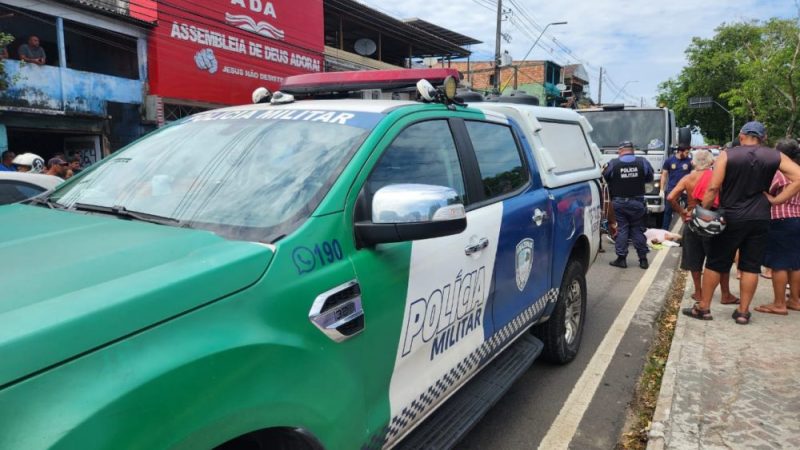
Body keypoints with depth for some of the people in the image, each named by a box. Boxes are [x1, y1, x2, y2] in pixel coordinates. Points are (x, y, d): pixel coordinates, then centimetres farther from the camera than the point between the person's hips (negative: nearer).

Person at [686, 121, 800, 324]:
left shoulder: (727, 155, -5)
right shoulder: (776, 157, 3)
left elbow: (713, 188, -12)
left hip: (730, 218, -2)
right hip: (760, 219, 2)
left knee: (715, 263, 7)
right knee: (751, 266, 9)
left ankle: (703, 307, 13)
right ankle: (743, 311, 14)